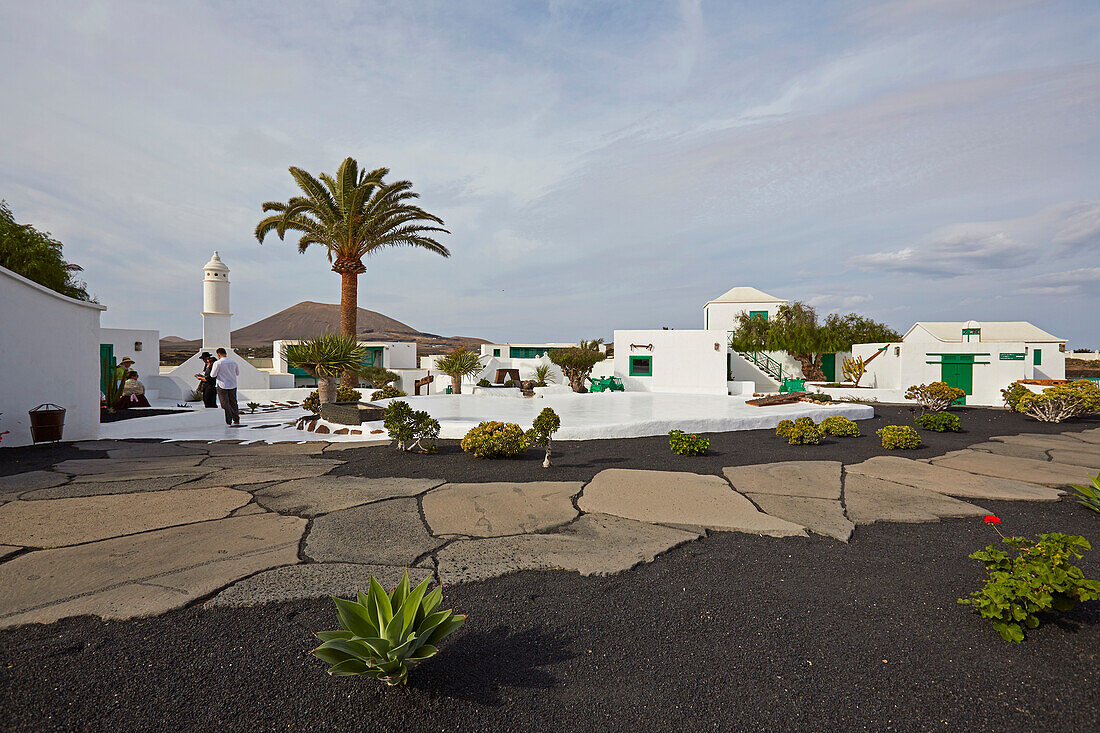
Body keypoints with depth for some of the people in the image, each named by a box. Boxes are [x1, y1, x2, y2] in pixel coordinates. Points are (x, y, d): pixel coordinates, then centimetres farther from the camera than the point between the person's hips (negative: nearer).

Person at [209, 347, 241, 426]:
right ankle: (236, 420, 18)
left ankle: (228, 421, 5)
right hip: (233, 385, 4)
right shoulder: (233, 362, 1)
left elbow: (213, 375, -9)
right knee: (233, 402, 14)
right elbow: (237, 373, 13)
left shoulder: (217, 363, -13)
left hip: (222, 386, -4)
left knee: (225, 404, 3)